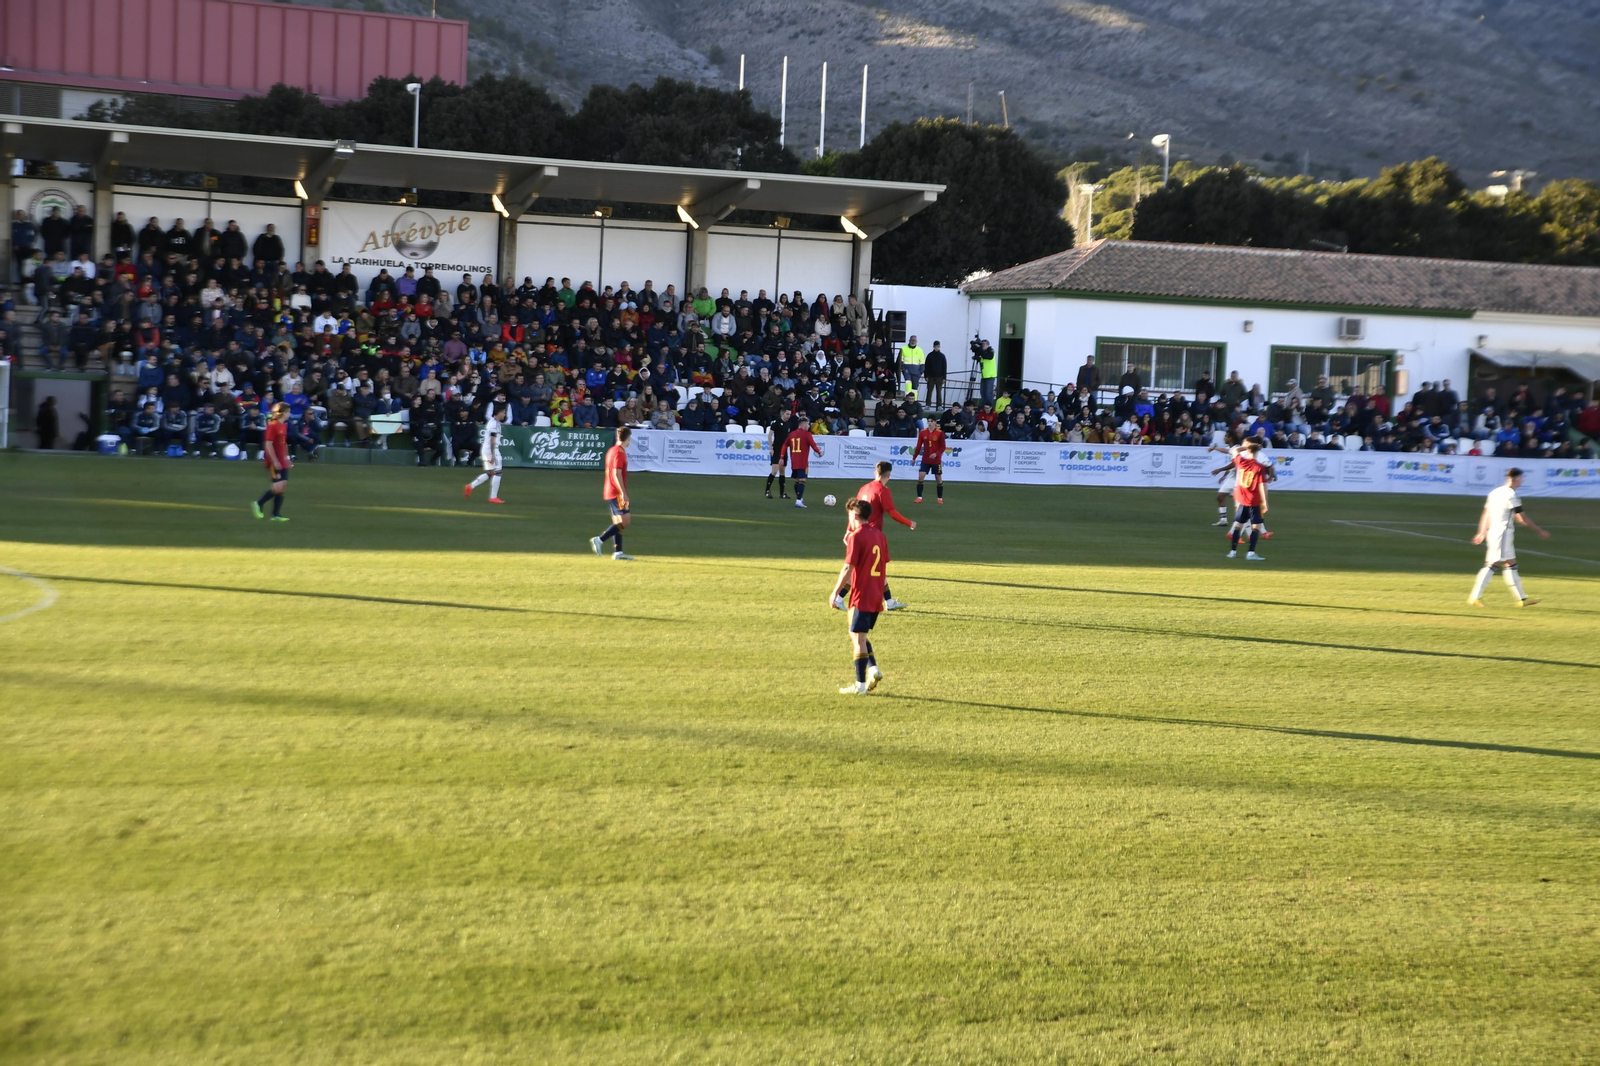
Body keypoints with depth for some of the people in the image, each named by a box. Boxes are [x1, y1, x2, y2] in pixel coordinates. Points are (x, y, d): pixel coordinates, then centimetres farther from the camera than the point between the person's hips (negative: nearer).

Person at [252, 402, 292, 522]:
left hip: (282, 462, 9)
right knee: (278, 487, -14)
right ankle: (258, 504, 4)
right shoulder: (272, 425, -15)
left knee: (283, 486, 5)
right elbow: (268, 445, -18)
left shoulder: (284, 426, 11)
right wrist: (275, 461, -19)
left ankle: (276, 514, 9)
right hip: (274, 462, -9)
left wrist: (286, 458, 16)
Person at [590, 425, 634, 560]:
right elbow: (617, 474, -21)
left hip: (610, 492, 10)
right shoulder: (619, 452, -14)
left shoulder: (611, 450, 14)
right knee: (625, 522, -10)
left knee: (618, 523, 10)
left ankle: (617, 551, 8)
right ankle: (599, 540, -14)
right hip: (617, 493, -10)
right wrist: (623, 493, -23)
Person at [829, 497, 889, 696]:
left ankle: (860, 685, 0)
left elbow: (848, 567, -16)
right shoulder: (879, 534, 11)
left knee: (858, 638, -2)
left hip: (861, 595, -8)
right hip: (876, 596, 8)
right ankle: (873, 668, 5)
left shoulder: (856, 536, -12)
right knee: (860, 634, 20)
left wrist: (835, 592, -11)